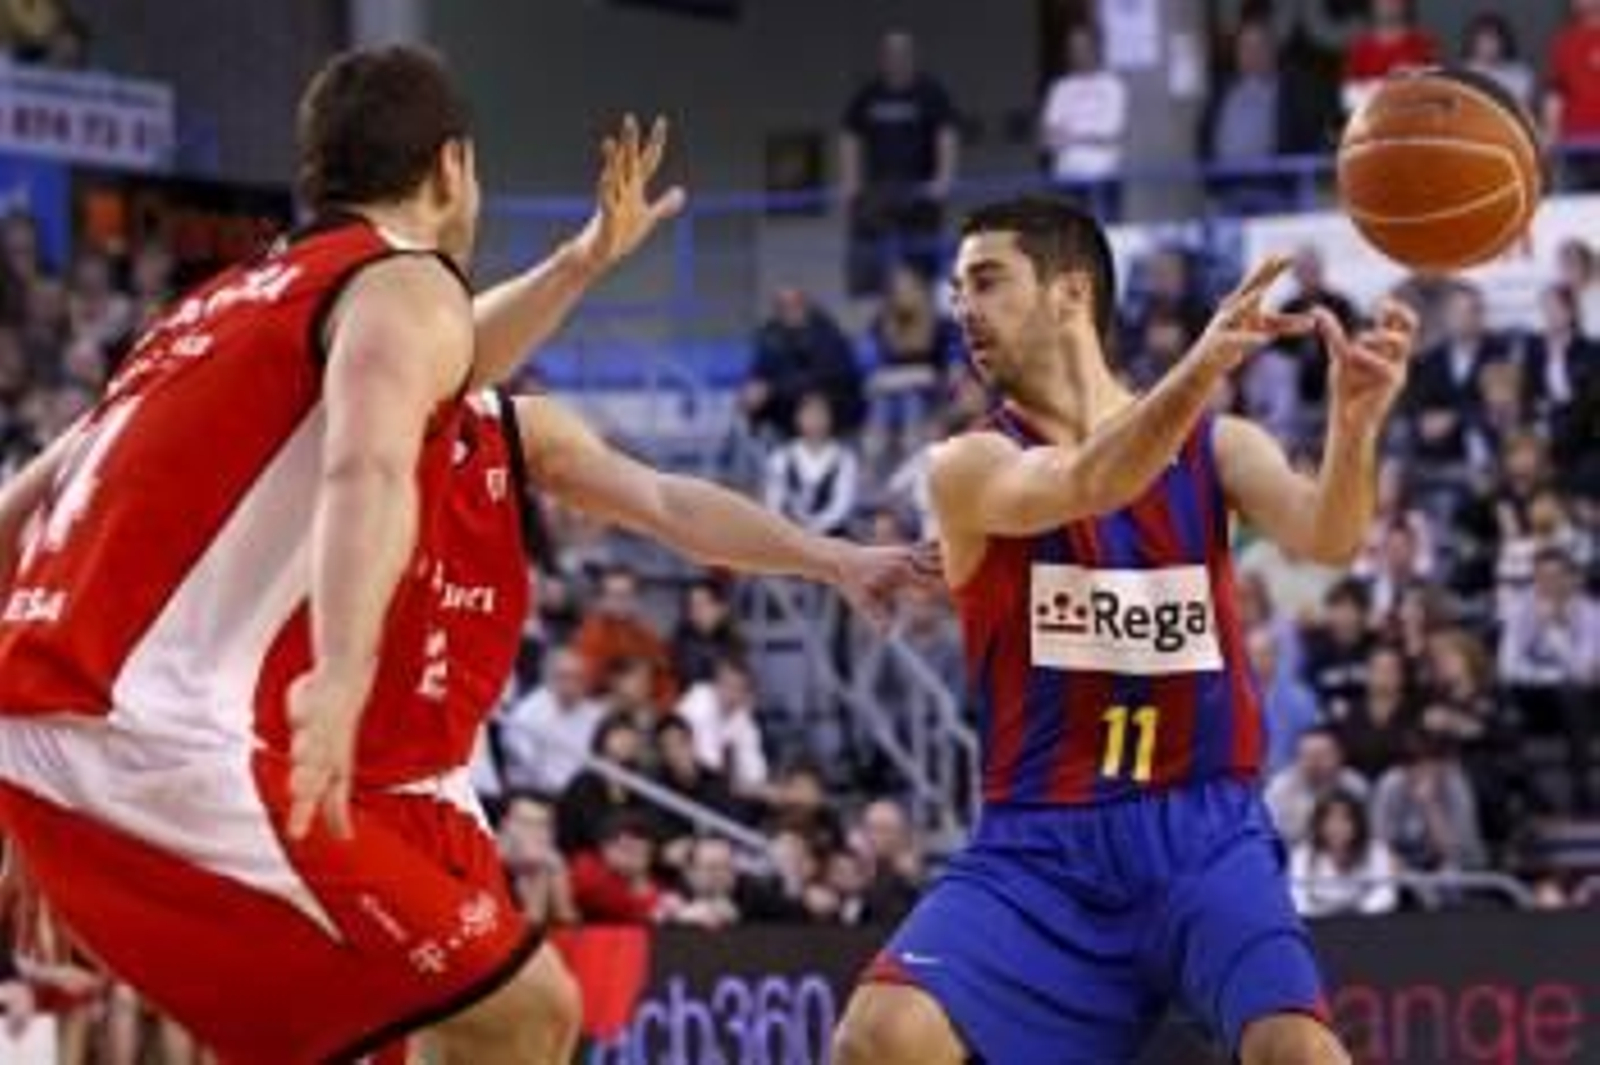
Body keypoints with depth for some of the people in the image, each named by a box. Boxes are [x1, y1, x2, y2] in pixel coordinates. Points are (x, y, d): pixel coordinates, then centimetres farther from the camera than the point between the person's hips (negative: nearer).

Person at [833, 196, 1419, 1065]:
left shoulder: (1218, 447, 5)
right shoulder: (971, 466, -2)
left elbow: (1324, 536, -15)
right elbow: (1082, 487, -23)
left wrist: (1353, 424, -38)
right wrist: (1201, 369, -42)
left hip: (1204, 828, 0)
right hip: (1040, 840, 0)